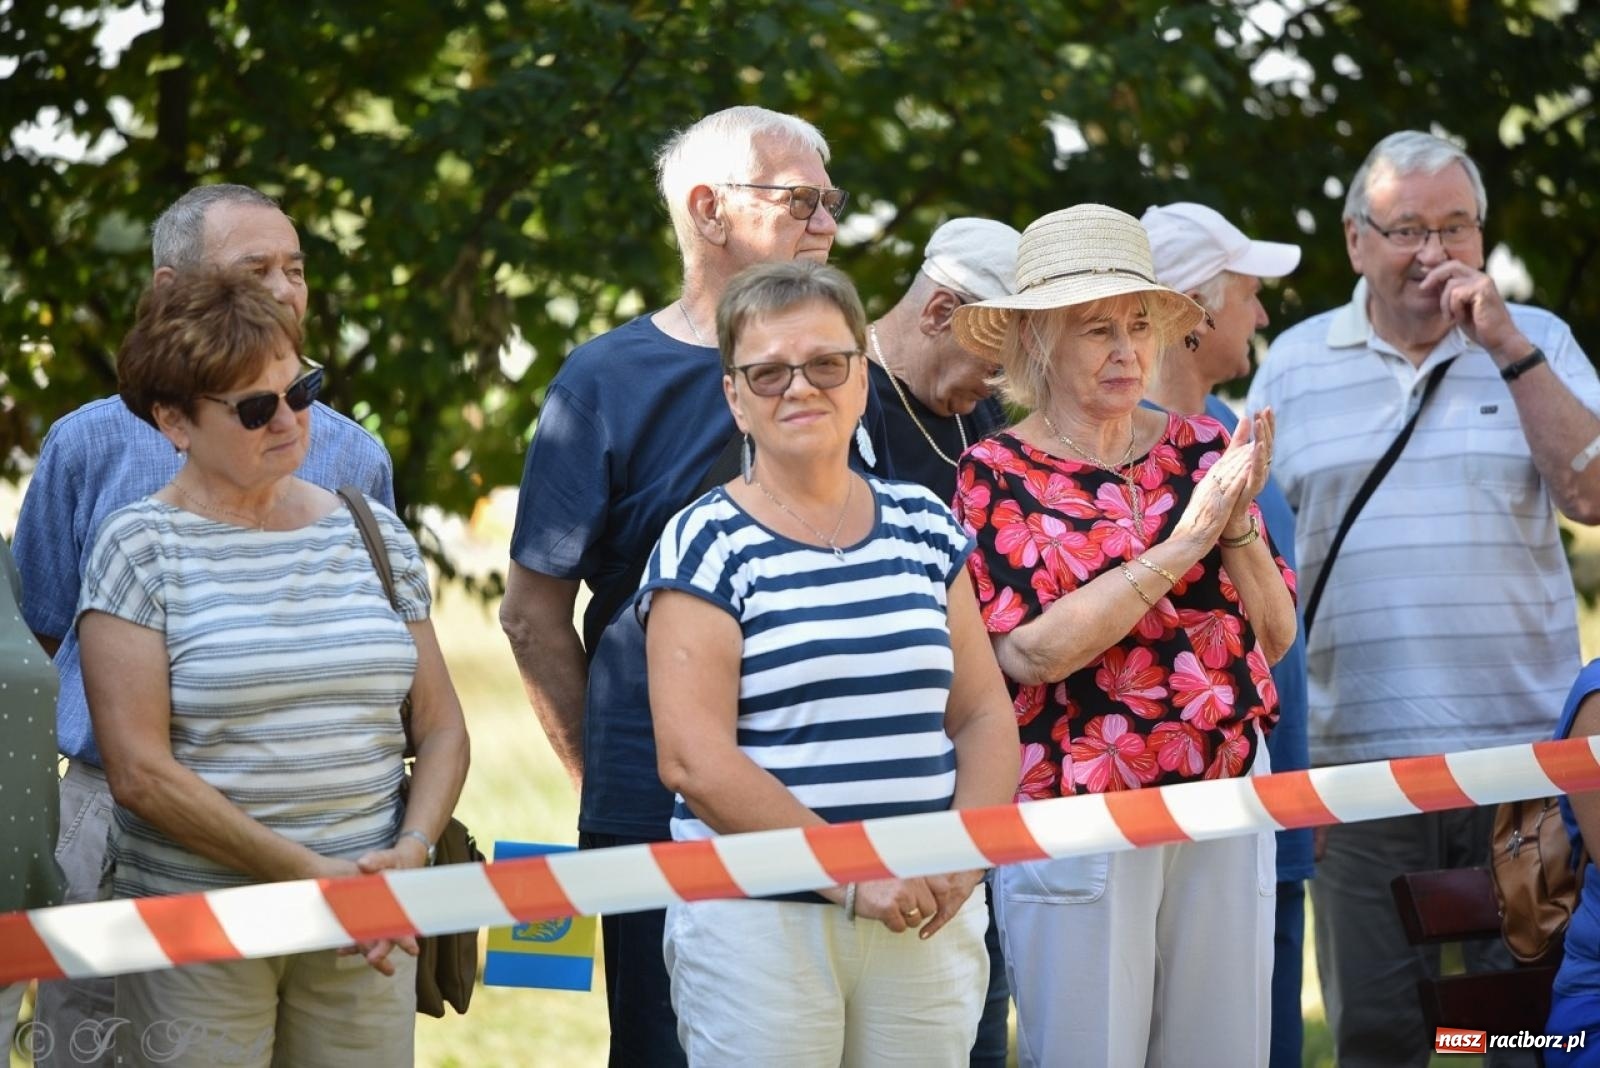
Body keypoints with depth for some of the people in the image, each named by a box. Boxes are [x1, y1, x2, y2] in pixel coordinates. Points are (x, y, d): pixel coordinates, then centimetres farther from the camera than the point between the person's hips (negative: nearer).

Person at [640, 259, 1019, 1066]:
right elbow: (693, 760, -12)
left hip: (925, 924, 4)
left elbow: (985, 717, 12)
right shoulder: (706, 545, -3)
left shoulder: (924, 528, 12)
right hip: (758, 928, -4)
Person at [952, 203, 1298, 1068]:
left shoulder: (1197, 448, 7)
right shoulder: (997, 475, -4)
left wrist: (1239, 521, -11)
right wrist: (1182, 543, -19)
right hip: (1075, 809, -4)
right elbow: (1031, 651, -17)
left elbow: (1274, 636, 7)